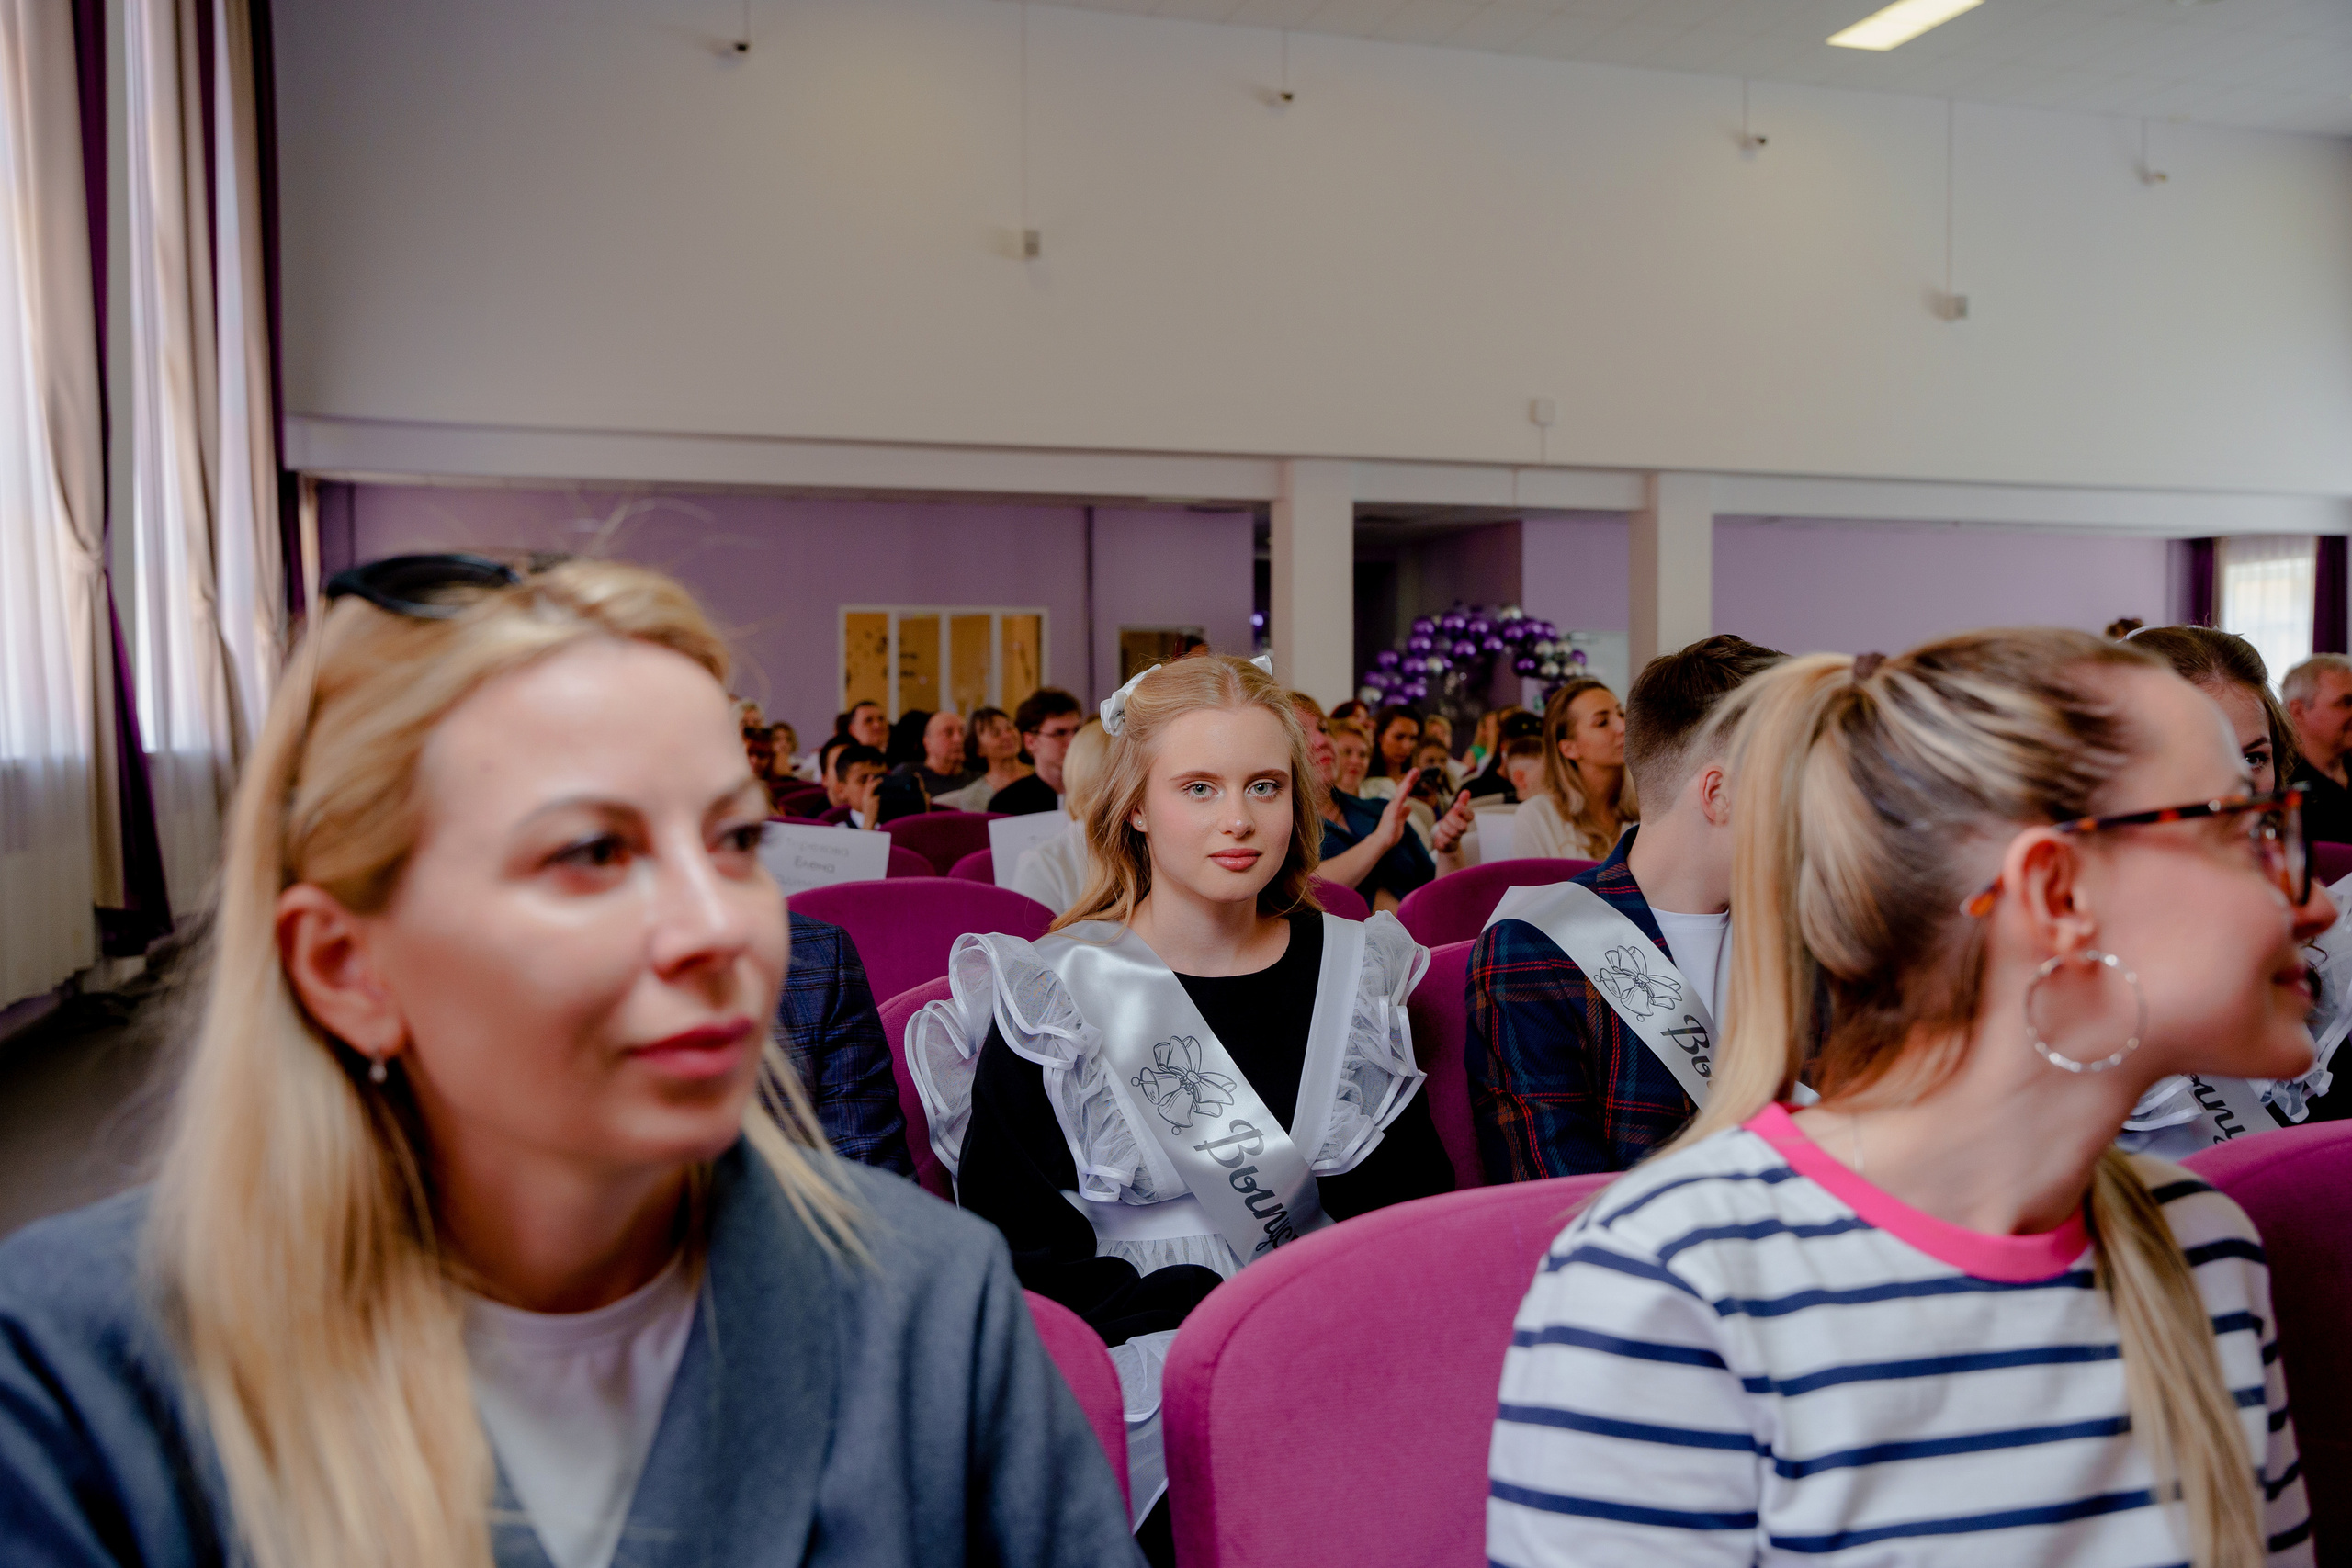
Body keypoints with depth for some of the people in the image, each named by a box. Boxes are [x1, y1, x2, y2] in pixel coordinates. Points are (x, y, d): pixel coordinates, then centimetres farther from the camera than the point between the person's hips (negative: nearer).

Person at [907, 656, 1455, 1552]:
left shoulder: (1350, 970, 10)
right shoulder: (1053, 998, -3)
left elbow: (1413, 1201, 9)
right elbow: (1013, 1248, -6)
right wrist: (1201, 1320, -19)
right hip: (1142, 1368, -4)